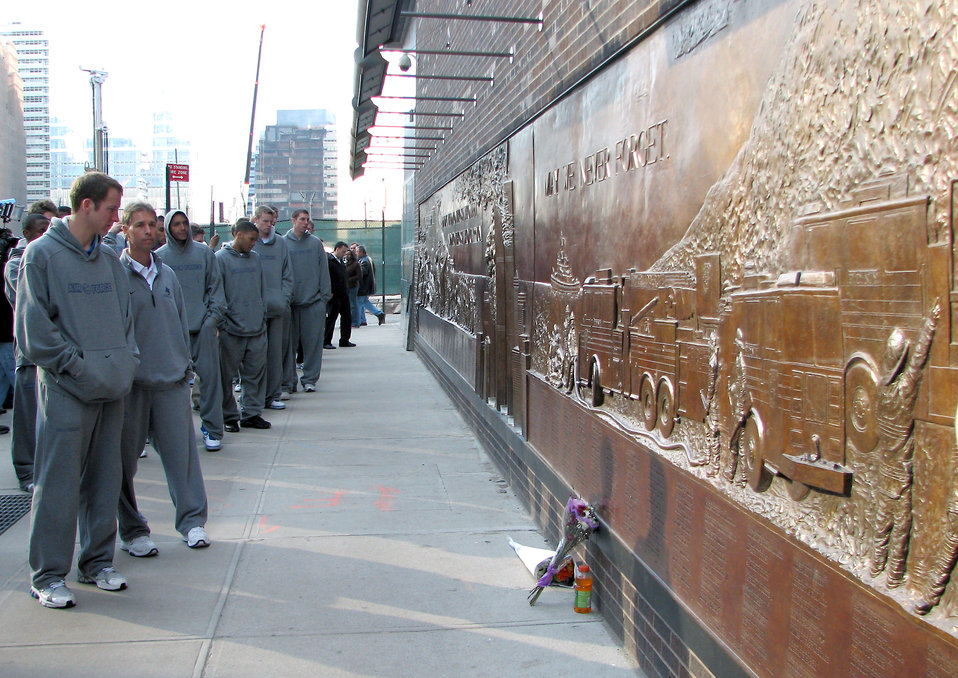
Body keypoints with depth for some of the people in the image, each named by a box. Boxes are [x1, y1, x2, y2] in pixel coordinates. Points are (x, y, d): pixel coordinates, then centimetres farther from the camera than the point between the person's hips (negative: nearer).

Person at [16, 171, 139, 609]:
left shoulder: (108, 259, 13)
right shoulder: (42, 254, -6)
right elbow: (32, 327, -10)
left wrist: (126, 364, 5)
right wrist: (76, 367, -13)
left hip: (112, 388, 6)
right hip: (66, 391, -6)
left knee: (104, 480, 12)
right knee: (58, 483, -2)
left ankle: (97, 561, 24)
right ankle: (47, 576, 8)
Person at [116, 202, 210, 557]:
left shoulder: (167, 274, 11)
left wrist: (185, 363, 13)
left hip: (172, 380, 4)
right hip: (129, 381, -4)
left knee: (182, 451, 3)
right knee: (125, 458, 5)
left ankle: (192, 521, 15)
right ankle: (132, 530, 17)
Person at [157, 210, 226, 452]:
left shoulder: (204, 253, 8)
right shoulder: (158, 257, 5)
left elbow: (215, 286, 9)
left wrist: (213, 315, -2)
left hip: (204, 326, 1)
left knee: (210, 375, -1)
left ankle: (211, 428, 7)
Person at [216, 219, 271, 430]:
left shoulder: (255, 258, 13)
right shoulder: (221, 258, -4)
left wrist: (262, 316, 12)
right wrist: (222, 323, -10)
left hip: (257, 329, 5)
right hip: (231, 331, -5)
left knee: (256, 373, 7)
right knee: (227, 375, 2)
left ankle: (252, 414, 15)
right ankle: (229, 416, 12)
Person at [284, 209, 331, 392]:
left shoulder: (315, 243, 7)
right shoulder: (283, 243, 4)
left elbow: (323, 270, 7)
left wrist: (324, 295, 0)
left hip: (314, 301, 1)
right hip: (290, 301, 0)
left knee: (313, 342, 1)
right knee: (289, 342, 5)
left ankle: (310, 379, 8)